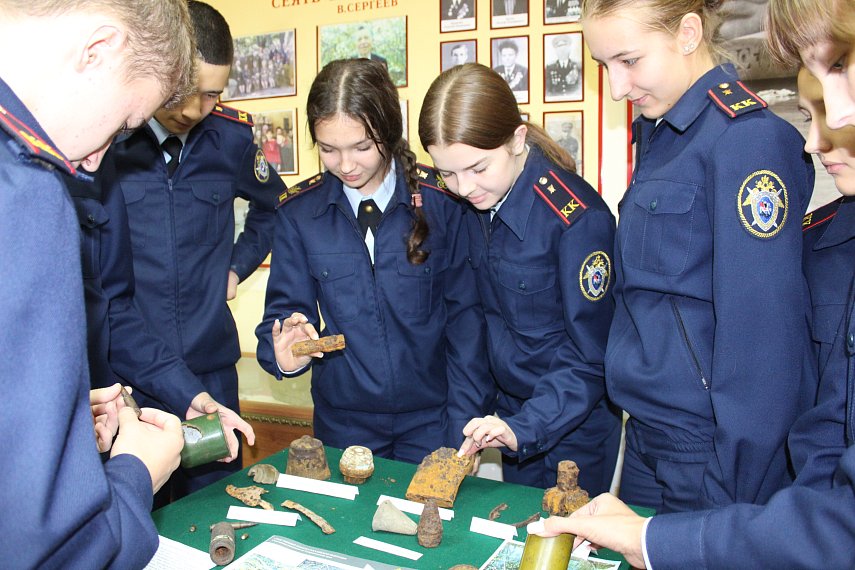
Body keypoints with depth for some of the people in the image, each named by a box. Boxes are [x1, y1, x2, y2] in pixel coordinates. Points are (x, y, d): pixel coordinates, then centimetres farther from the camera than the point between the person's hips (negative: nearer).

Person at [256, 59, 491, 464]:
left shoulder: (442, 202, -12)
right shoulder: (297, 213, -6)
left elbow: (466, 321, -9)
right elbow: (286, 308, -1)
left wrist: (463, 431, -10)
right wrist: (284, 353, -25)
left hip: (431, 422, -1)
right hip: (342, 423, 2)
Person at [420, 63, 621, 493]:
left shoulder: (577, 217, -25)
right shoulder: (474, 204, -5)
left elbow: (591, 357, -21)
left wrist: (526, 426, -29)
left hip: (574, 422, -6)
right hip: (512, 411, 6)